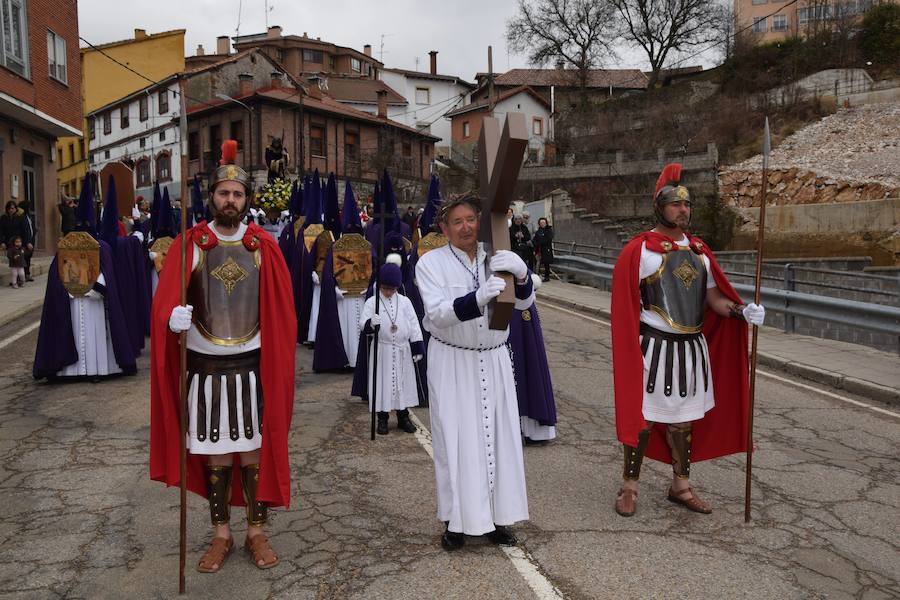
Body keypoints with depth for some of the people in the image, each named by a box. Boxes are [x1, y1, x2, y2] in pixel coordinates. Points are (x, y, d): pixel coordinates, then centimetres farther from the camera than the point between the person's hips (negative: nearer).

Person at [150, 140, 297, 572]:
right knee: (215, 454, 9)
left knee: (254, 451, 6)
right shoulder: (190, 243, -1)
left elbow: (281, 311, 2)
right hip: (205, 366, 0)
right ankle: (221, 535, 26)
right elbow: (165, 302, -8)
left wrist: (278, 362, -2)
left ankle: (257, 533, 23)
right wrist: (172, 318, -31)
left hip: (253, 365, 0)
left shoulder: (263, 246, 1)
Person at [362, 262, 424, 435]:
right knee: (382, 382, 3)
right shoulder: (372, 302, -3)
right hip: (382, 349, -2)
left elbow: (414, 325, 4)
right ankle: (382, 419, 16)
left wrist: (417, 348, 0)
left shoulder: (405, 301, 3)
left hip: (402, 350, 2)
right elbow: (363, 323, -13)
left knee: (403, 383, 9)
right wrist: (370, 323, -36)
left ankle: (403, 417, 22)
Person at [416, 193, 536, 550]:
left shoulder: (497, 259, 2)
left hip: (494, 361, 3)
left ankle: (498, 516, 23)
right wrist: (477, 298, -37)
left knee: (499, 437, 8)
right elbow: (436, 313, -20)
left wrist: (521, 274, -28)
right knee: (456, 440, 1)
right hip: (451, 363, -3)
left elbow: (525, 302, -6)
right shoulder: (431, 263, -7)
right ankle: (457, 520, 17)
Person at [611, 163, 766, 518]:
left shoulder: (698, 250, 9)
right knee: (643, 418, 3)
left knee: (683, 418, 16)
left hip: (693, 347, 6)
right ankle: (629, 486, 19)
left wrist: (742, 311, -9)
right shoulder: (639, 250, -9)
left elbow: (714, 296, 10)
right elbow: (626, 306, -9)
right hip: (654, 347, -6)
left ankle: (681, 485, 31)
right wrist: (631, 350, -11)